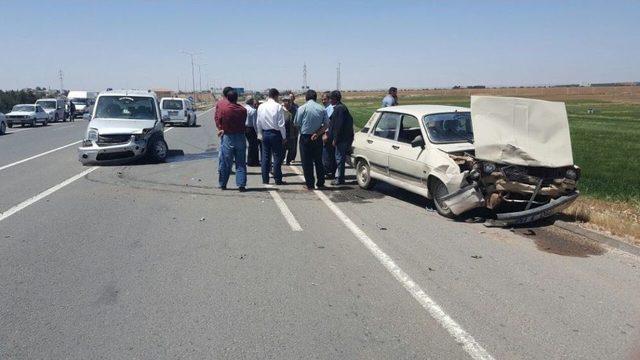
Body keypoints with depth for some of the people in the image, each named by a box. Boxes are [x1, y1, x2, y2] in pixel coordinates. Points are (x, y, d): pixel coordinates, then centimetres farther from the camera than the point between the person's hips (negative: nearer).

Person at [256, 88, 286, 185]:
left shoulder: (261, 106, 3)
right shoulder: (278, 107, -12)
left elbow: (258, 122, 8)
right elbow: (281, 124, -12)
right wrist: (284, 137, -3)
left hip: (265, 133, 5)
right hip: (275, 133, -4)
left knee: (265, 157, 10)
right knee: (277, 157, 3)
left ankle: (265, 179, 15)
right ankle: (277, 180, 7)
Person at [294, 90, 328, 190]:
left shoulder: (302, 108, -8)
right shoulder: (322, 108, 2)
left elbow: (296, 123, -5)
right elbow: (326, 124, -2)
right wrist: (317, 133, -7)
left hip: (305, 137, -3)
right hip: (318, 138, 3)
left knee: (307, 162, 4)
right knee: (318, 161, 14)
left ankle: (310, 184, 6)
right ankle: (320, 183, 19)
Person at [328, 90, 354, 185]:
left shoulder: (339, 108, -16)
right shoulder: (341, 107, 16)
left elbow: (338, 125, -21)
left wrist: (335, 139, -19)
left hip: (341, 138, -10)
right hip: (343, 138, 10)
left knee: (340, 158, -4)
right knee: (340, 158, 17)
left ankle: (340, 179, 2)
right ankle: (340, 176, 27)